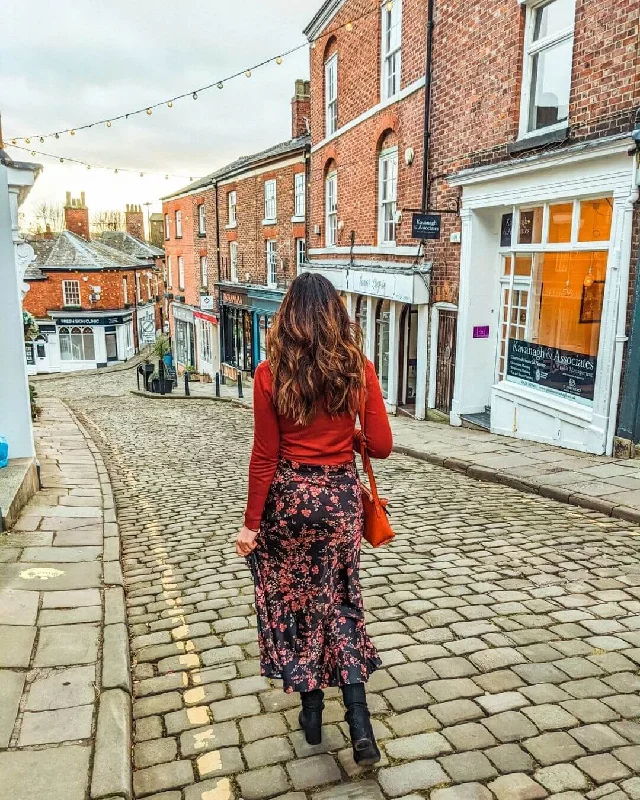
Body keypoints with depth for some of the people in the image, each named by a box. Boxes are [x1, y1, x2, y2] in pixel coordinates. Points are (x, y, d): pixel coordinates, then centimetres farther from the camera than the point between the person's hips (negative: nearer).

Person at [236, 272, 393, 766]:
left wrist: (251, 523, -1)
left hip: (289, 496, -1)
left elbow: (265, 457, -10)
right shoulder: (358, 369, -7)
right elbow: (381, 447, -6)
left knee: (295, 601, 17)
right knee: (338, 601, 18)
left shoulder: (271, 373, -11)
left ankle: (312, 710, 31)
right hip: (340, 496, 2)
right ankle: (358, 718, 8)